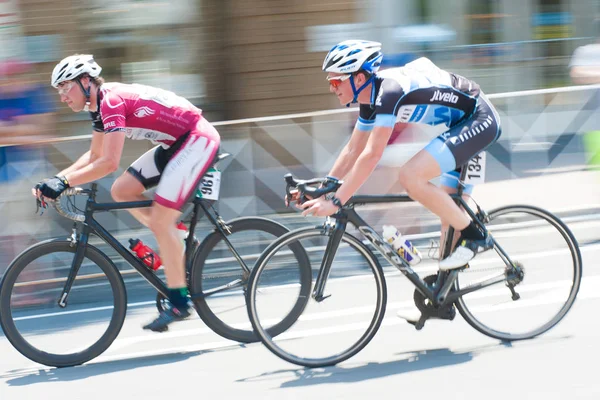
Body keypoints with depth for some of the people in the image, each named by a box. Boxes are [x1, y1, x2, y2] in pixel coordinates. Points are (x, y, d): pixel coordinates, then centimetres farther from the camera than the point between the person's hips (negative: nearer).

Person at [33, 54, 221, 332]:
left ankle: (179, 303, -5)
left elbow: (109, 163, -28)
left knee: (159, 219, -13)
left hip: (198, 139, -10)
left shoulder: (112, 101, -21)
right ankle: (177, 243, 13)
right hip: (176, 143, 10)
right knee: (121, 191, 5)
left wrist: (64, 182, -26)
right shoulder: (100, 106, 9)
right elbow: (94, 156, 17)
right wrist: (56, 179, 5)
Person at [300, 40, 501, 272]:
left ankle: (474, 235, -10)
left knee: (409, 176, -22)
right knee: (446, 206, 12)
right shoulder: (371, 97, 3)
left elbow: (371, 156, -31)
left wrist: (335, 201, -31)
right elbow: (352, 151, 13)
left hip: (480, 120, -10)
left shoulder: (388, 92, -25)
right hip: (462, 122, 10)